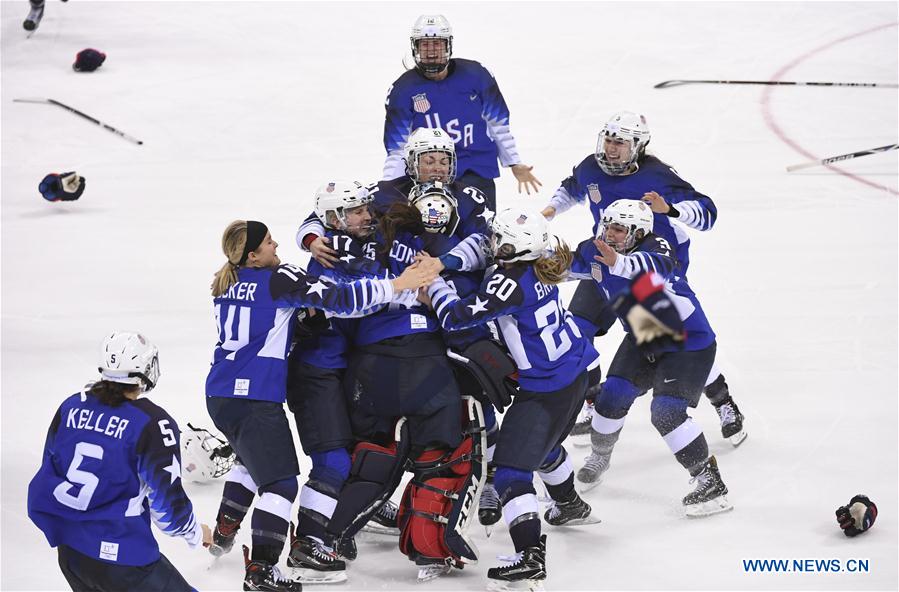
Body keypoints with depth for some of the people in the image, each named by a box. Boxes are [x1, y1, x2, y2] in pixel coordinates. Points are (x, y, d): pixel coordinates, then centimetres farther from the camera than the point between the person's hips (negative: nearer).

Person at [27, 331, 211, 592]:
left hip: (69, 552, 7)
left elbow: (49, 473, 14)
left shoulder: (70, 407, 4)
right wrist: (196, 534, 8)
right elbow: (167, 500, -12)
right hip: (122, 558, -7)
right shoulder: (152, 423, -15)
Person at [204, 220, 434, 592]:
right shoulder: (279, 279, -13)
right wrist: (395, 286, -17)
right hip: (255, 398, -8)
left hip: (219, 395, 8)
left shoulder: (227, 283, 9)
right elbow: (337, 299, -19)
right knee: (280, 481, -5)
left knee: (253, 458, 33)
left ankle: (223, 534, 36)